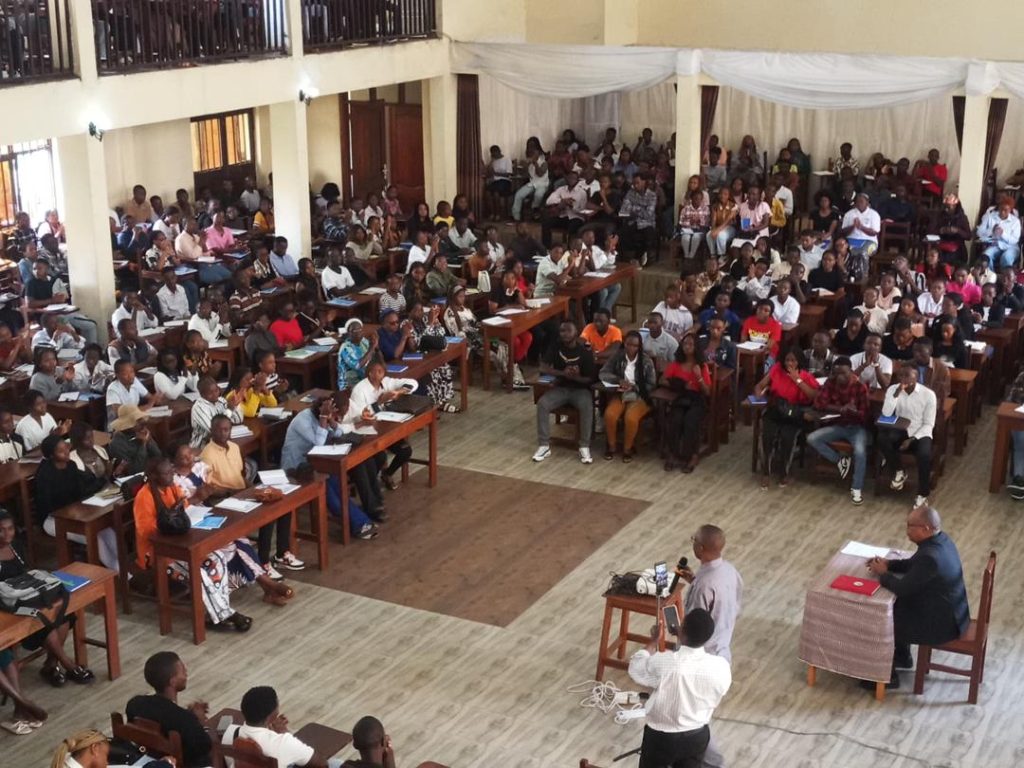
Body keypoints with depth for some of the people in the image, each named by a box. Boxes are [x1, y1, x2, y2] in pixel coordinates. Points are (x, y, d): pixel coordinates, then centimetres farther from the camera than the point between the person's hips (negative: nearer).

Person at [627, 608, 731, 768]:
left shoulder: (662, 663, -31)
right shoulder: (720, 667, -22)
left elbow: (635, 669, -9)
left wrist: (654, 640, 2)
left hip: (660, 737, -2)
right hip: (697, 737, 2)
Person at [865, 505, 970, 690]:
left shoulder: (930, 556, -33)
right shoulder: (940, 539, -3)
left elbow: (903, 588, -26)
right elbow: (914, 564, 14)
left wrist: (882, 573, -9)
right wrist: (888, 564, 3)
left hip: (942, 623, -9)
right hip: (949, 611, 9)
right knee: (896, 606, 21)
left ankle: (888, 676, 18)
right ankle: (902, 657, 36)